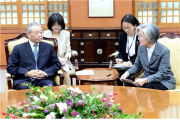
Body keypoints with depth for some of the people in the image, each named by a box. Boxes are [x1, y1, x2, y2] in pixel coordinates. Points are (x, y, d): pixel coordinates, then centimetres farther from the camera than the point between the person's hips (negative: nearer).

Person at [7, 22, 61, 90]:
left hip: (44, 80, 1)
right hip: (24, 80, -1)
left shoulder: (49, 47, 17)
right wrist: (27, 73, -11)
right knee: (24, 88, -35)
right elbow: (10, 68, 5)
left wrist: (45, 73, -7)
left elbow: (57, 65, 13)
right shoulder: (18, 48, 10)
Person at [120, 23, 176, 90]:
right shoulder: (141, 48, 1)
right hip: (147, 78, 5)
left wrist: (145, 80, -36)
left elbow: (162, 73, -21)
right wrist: (127, 73, -12)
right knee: (129, 84, -24)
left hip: (164, 81, -5)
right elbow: (137, 66, 10)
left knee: (145, 86, -35)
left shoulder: (164, 51, -18)